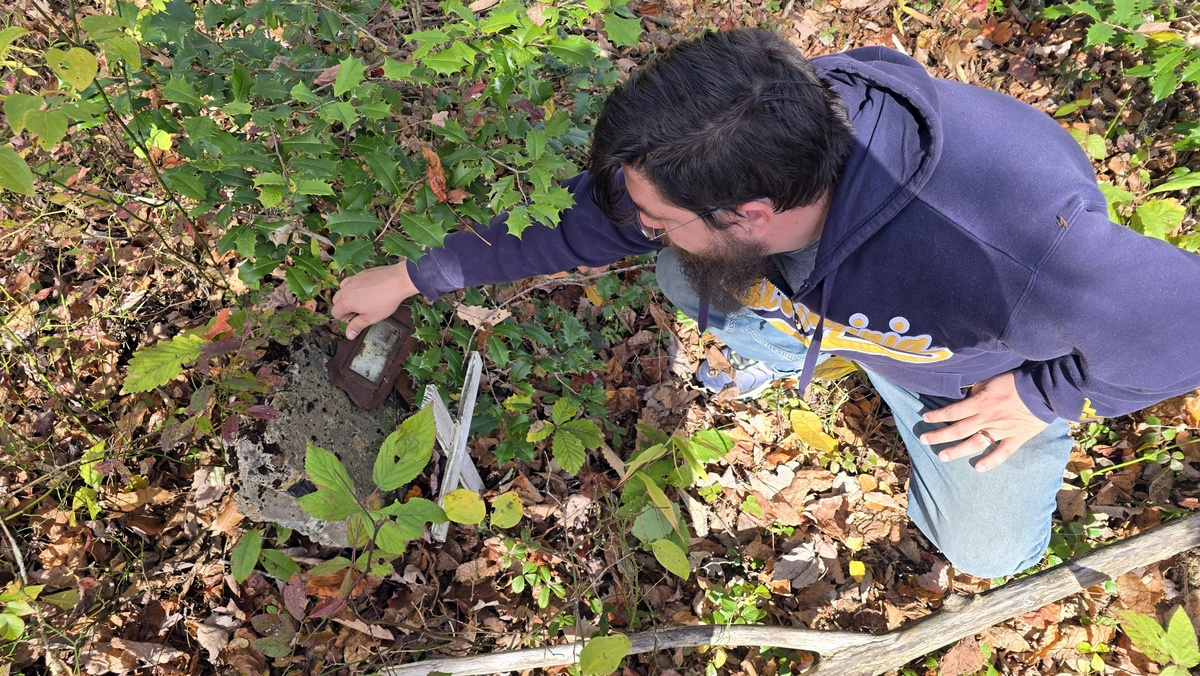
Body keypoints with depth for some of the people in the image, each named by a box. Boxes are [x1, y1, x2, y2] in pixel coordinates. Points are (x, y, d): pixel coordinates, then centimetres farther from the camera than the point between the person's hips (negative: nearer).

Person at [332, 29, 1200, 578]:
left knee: (987, 547, -1)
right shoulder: (745, 141, -33)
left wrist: (1048, 393, -22)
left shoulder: (1021, 258, -50)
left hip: (999, 356, -2)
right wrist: (412, 276, -11)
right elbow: (581, 216, -19)